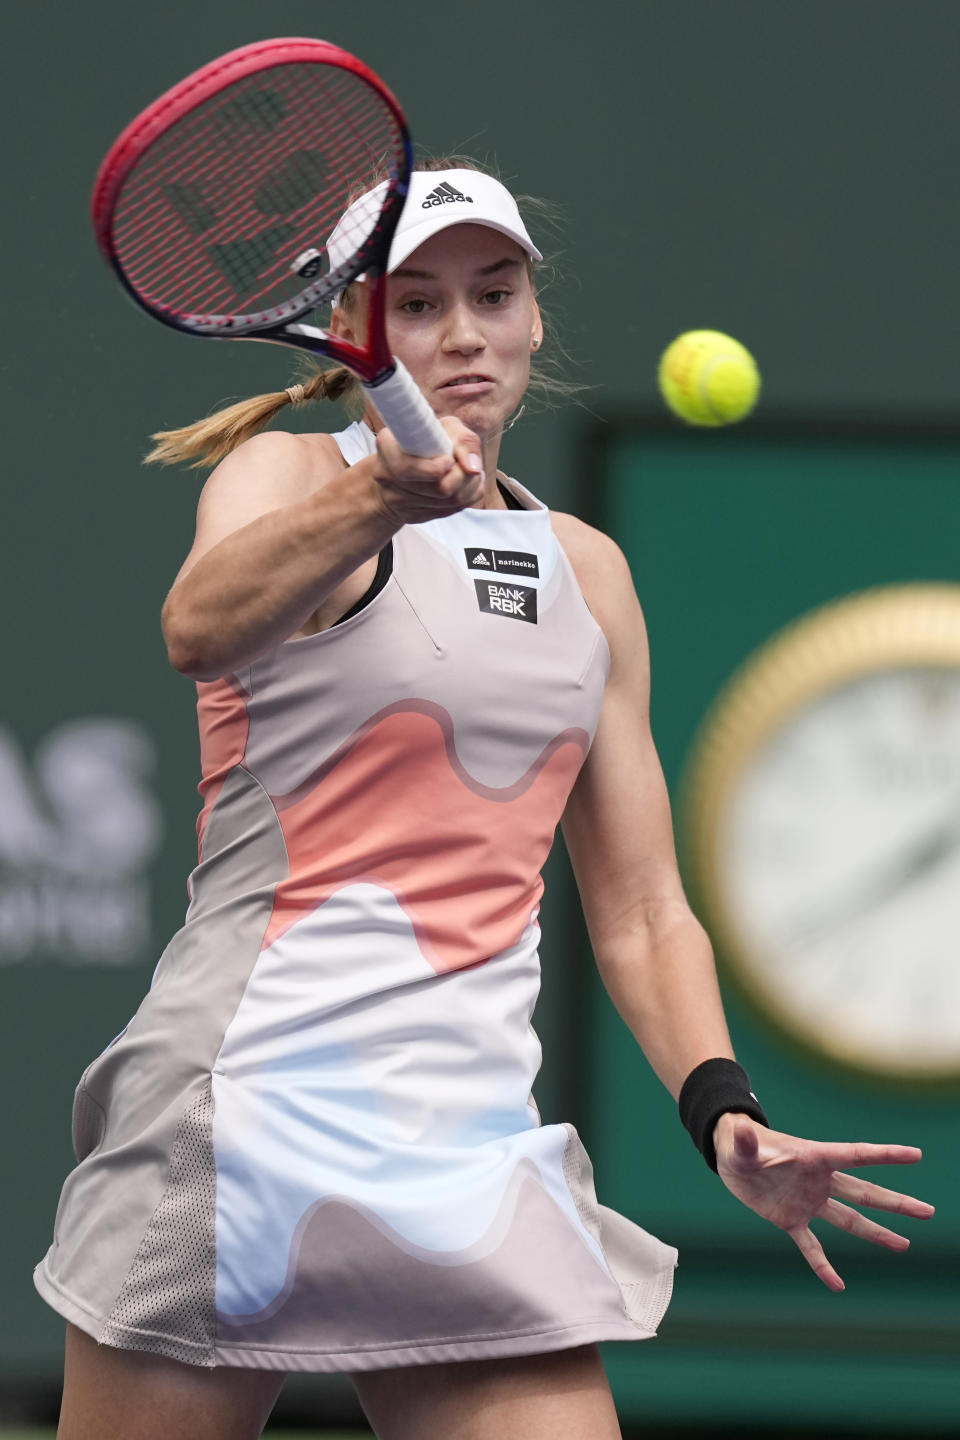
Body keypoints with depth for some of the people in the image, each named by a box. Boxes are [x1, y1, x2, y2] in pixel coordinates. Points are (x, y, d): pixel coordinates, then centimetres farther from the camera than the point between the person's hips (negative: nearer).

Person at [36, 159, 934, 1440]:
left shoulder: (590, 574, 17)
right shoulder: (286, 471, 0)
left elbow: (640, 914, 19)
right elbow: (200, 628, -25)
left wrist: (721, 1109, 1)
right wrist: (381, 503, -44)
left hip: (476, 1131, 5)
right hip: (256, 1085, -4)